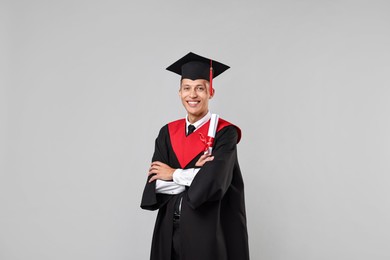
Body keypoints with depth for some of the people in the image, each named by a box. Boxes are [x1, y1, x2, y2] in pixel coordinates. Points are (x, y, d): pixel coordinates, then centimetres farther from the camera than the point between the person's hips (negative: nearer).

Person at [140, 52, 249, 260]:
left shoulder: (225, 133, -9)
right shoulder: (168, 133, 5)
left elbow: (212, 184, -21)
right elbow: (154, 185, -3)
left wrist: (174, 174, -7)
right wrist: (194, 174, -16)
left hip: (208, 230, -4)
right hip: (170, 230, 4)